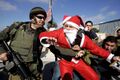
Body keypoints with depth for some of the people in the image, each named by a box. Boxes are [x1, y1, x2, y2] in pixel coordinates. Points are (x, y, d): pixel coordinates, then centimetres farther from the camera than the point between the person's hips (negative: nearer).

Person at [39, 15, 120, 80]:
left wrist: (111, 57, -3)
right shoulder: (60, 33, -18)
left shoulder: (83, 38, -12)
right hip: (65, 62, -2)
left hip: (78, 61, 3)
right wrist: (47, 40, -41)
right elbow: (43, 35, -16)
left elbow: (95, 48, -2)